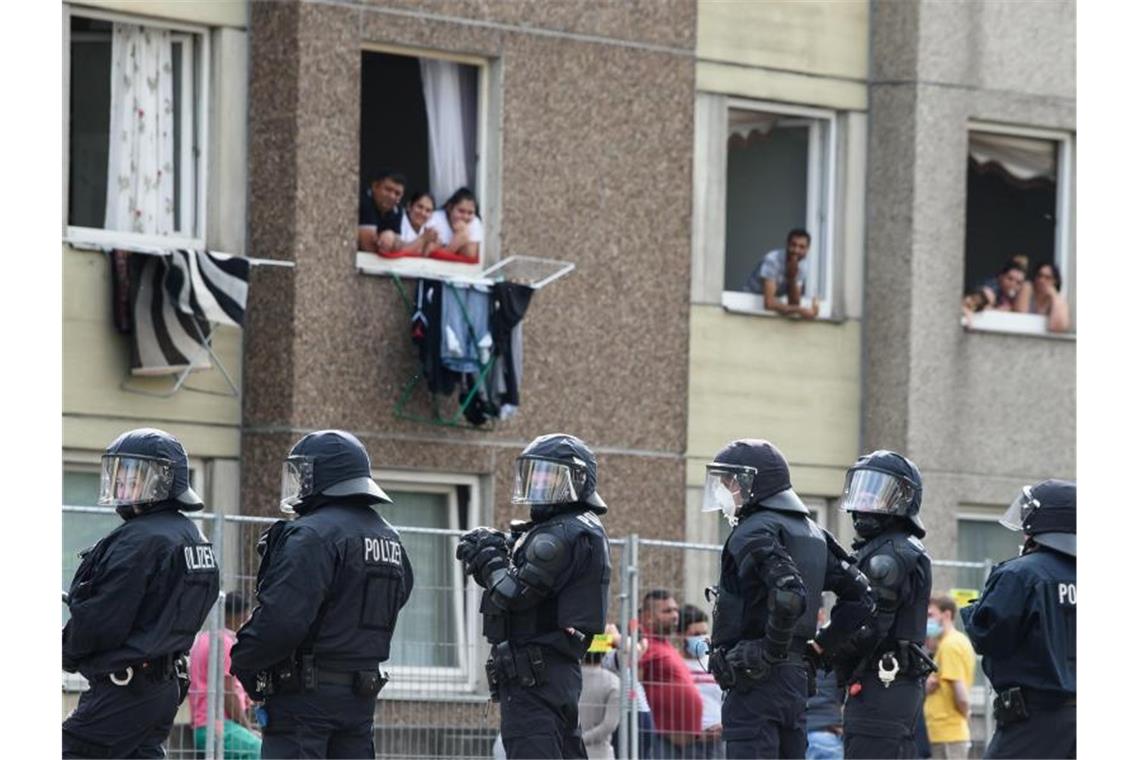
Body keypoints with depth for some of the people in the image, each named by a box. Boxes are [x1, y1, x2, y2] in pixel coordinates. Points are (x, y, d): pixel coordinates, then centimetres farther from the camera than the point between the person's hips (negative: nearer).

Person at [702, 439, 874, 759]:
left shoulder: (755, 533, -12)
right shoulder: (811, 532, 17)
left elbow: (789, 597, -28)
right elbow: (860, 595, 19)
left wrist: (770, 652, -16)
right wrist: (821, 645, 16)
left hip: (756, 682, -9)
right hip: (797, 679, 9)